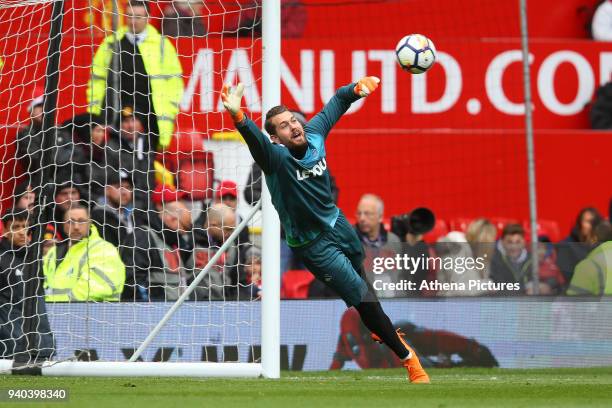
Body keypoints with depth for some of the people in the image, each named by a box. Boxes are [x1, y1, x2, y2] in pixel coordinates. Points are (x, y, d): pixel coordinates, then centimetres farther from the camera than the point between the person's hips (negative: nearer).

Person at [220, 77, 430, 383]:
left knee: (360, 275, 29)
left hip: (337, 222, 7)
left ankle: (379, 328, 59)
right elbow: (256, 140, -51)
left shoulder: (313, 134, -11)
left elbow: (336, 103, 7)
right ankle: (406, 356, 7)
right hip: (314, 243, -7)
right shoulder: (277, 158, -28)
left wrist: (358, 88, -7)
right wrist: (238, 116, -69)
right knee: (364, 297, -8)